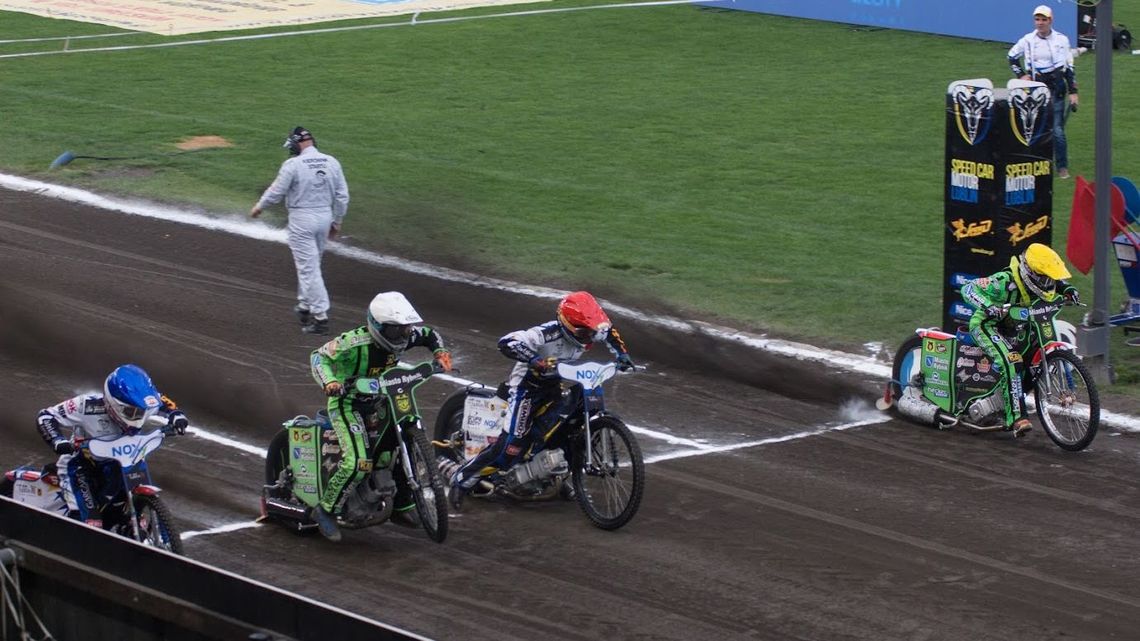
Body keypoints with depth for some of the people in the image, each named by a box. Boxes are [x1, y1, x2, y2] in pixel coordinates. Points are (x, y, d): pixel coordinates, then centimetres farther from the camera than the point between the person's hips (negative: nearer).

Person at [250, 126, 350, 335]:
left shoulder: (293, 164, -15)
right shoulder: (331, 162, 1)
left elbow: (277, 191, -8)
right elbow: (342, 195, 4)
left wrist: (259, 206, 11)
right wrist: (337, 222, 16)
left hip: (302, 219, -6)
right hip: (325, 217, 6)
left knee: (308, 268, -3)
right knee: (309, 265, 23)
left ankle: (321, 317, -7)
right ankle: (305, 306, 34)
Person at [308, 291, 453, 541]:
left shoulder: (402, 336, -8)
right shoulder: (355, 343, -28)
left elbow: (429, 334, 11)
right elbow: (319, 356, -24)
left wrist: (440, 353, -8)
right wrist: (329, 382, -41)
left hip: (379, 399, 7)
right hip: (347, 401, -7)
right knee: (356, 460, -25)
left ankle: (403, 508, 18)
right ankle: (325, 510, -10)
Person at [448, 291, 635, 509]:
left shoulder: (588, 333, -10)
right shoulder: (547, 334, -33)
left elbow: (608, 330, 14)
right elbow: (506, 343, -43)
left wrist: (622, 354, 2)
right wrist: (535, 360, -52)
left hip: (552, 384, 8)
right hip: (527, 385, -8)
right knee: (511, 447, -16)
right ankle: (462, 478, -5)